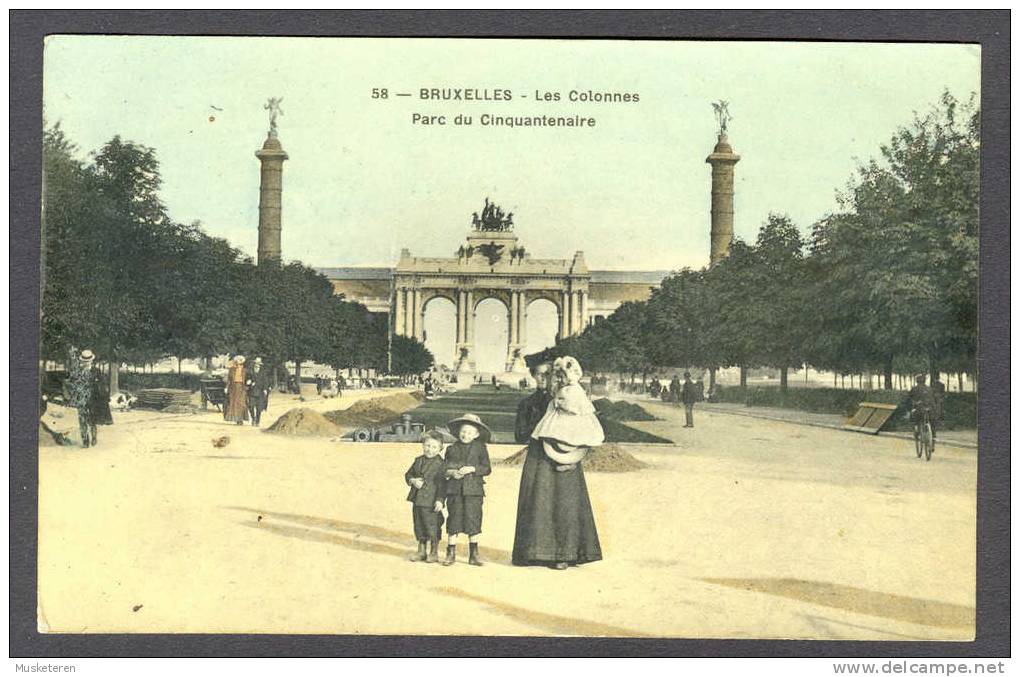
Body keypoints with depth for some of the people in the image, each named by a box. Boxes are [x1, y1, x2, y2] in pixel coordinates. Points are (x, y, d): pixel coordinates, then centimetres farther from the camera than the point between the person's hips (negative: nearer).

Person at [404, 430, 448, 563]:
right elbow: (408, 474, 16)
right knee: (419, 526, 13)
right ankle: (421, 551, 27)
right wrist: (413, 480, -6)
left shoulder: (441, 463, -8)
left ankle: (434, 552, 15)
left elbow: (442, 483, -10)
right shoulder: (418, 461, 9)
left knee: (433, 527, 0)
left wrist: (440, 500, -15)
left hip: (431, 501, -6)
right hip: (417, 499, 6)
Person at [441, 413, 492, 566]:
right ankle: (451, 553, 13)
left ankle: (473, 554, 11)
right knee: (454, 519, 3)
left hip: (473, 490, -1)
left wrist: (472, 469, -14)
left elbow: (487, 468, 0)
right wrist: (452, 472, -11)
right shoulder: (452, 449, 8)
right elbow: (444, 469, 10)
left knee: (473, 519, 0)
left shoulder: (480, 448, 3)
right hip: (454, 489, 1)